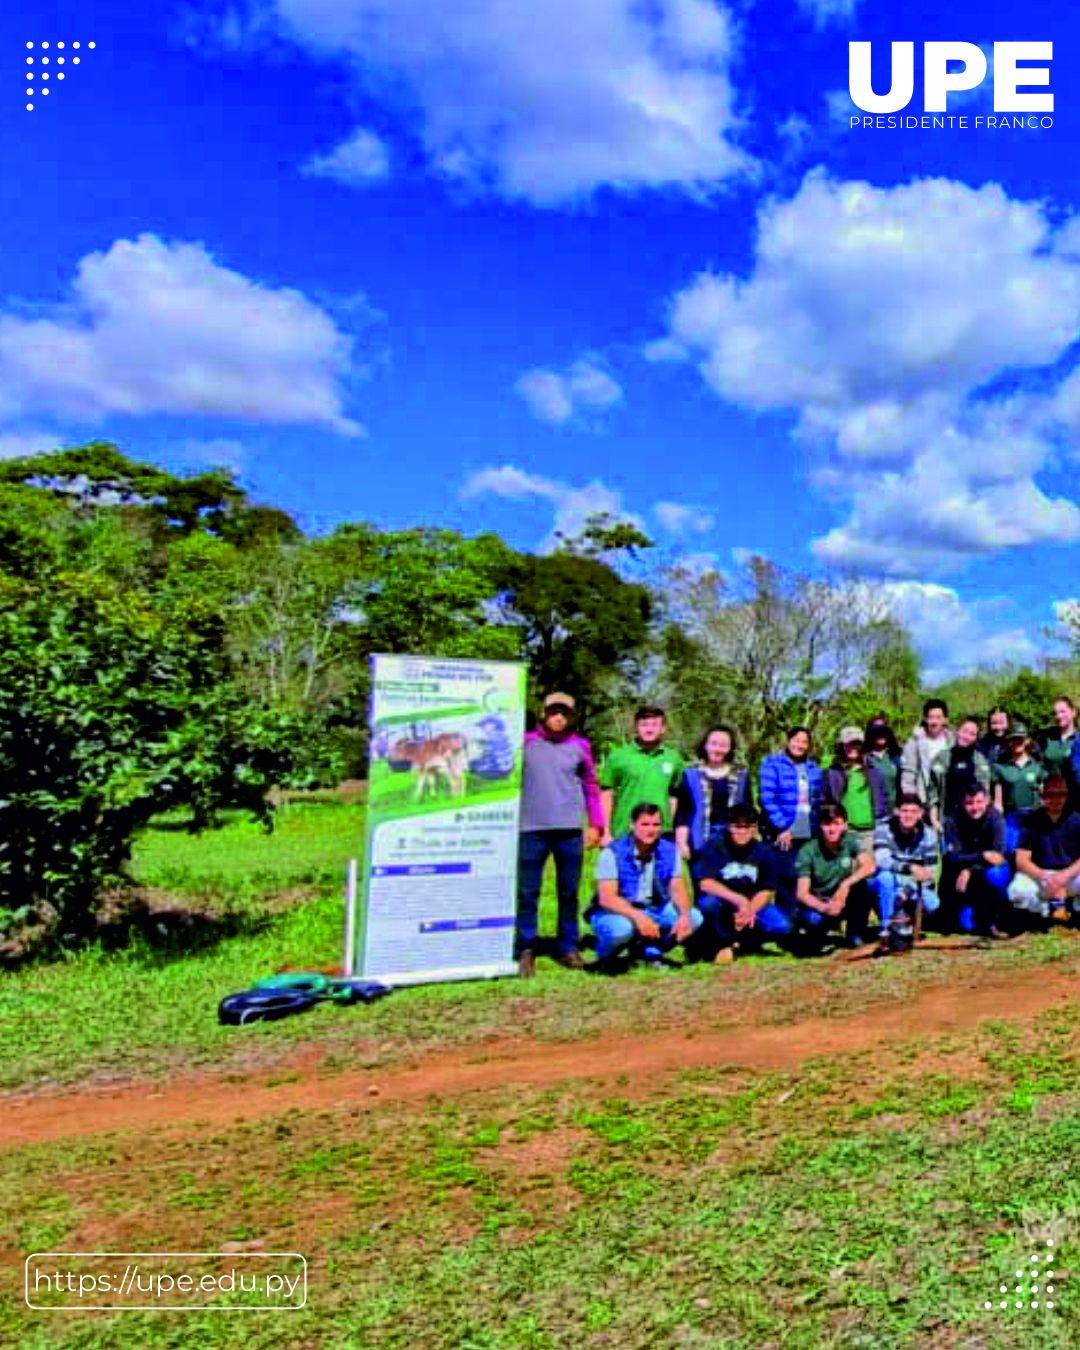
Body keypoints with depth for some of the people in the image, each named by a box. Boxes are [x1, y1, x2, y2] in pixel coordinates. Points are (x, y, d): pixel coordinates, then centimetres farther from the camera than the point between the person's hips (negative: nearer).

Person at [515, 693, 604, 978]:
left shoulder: (580, 745, 8)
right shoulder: (526, 742, 5)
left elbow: (591, 787, 13)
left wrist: (596, 824, 8)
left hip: (570, 830, 1)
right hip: (531, 829, -1)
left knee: (569, 892, 9)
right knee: (527, 892, 1)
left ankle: (568, 948, 20)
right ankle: (525, 951, 10)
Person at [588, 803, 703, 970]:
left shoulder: (670, 851, -3)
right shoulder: (613, 853, -17)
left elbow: (677, 889, -7)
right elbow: (606, 898, -24)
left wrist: (685, 915, -29)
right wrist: (638, 917, -39)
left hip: (654, 911, 5)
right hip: (617, 913, -5)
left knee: (695, 917, -15)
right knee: (621, 928, -38)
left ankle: (650, 950, 7)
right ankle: (606, 955, -1)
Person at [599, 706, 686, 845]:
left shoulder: (673, 758, 7)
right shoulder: (618, 756, 0)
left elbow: (675, 797, 12)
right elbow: (606, 795, 1)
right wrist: (606, 833, -2)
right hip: (623, 835, -2)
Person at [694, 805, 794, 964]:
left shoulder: (765, 852, -7)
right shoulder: (714, 845, -15)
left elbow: (766, 891, -6)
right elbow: (705, 884, -24)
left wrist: (750, 910, -26)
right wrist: (739, 900, -35)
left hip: (754, 905, 2)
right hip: (721, 905, -2)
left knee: (782, 925, -22)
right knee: (708, 902, -36)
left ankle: (736, 943, -4)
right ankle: (724, 941, -8)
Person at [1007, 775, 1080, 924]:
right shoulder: (1032, 822, -4)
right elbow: (1021, 861, -10)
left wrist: (1065, 875, -25)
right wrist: (1045, 877, -27)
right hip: (1038, 874, -1)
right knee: (1017, 892, -34)